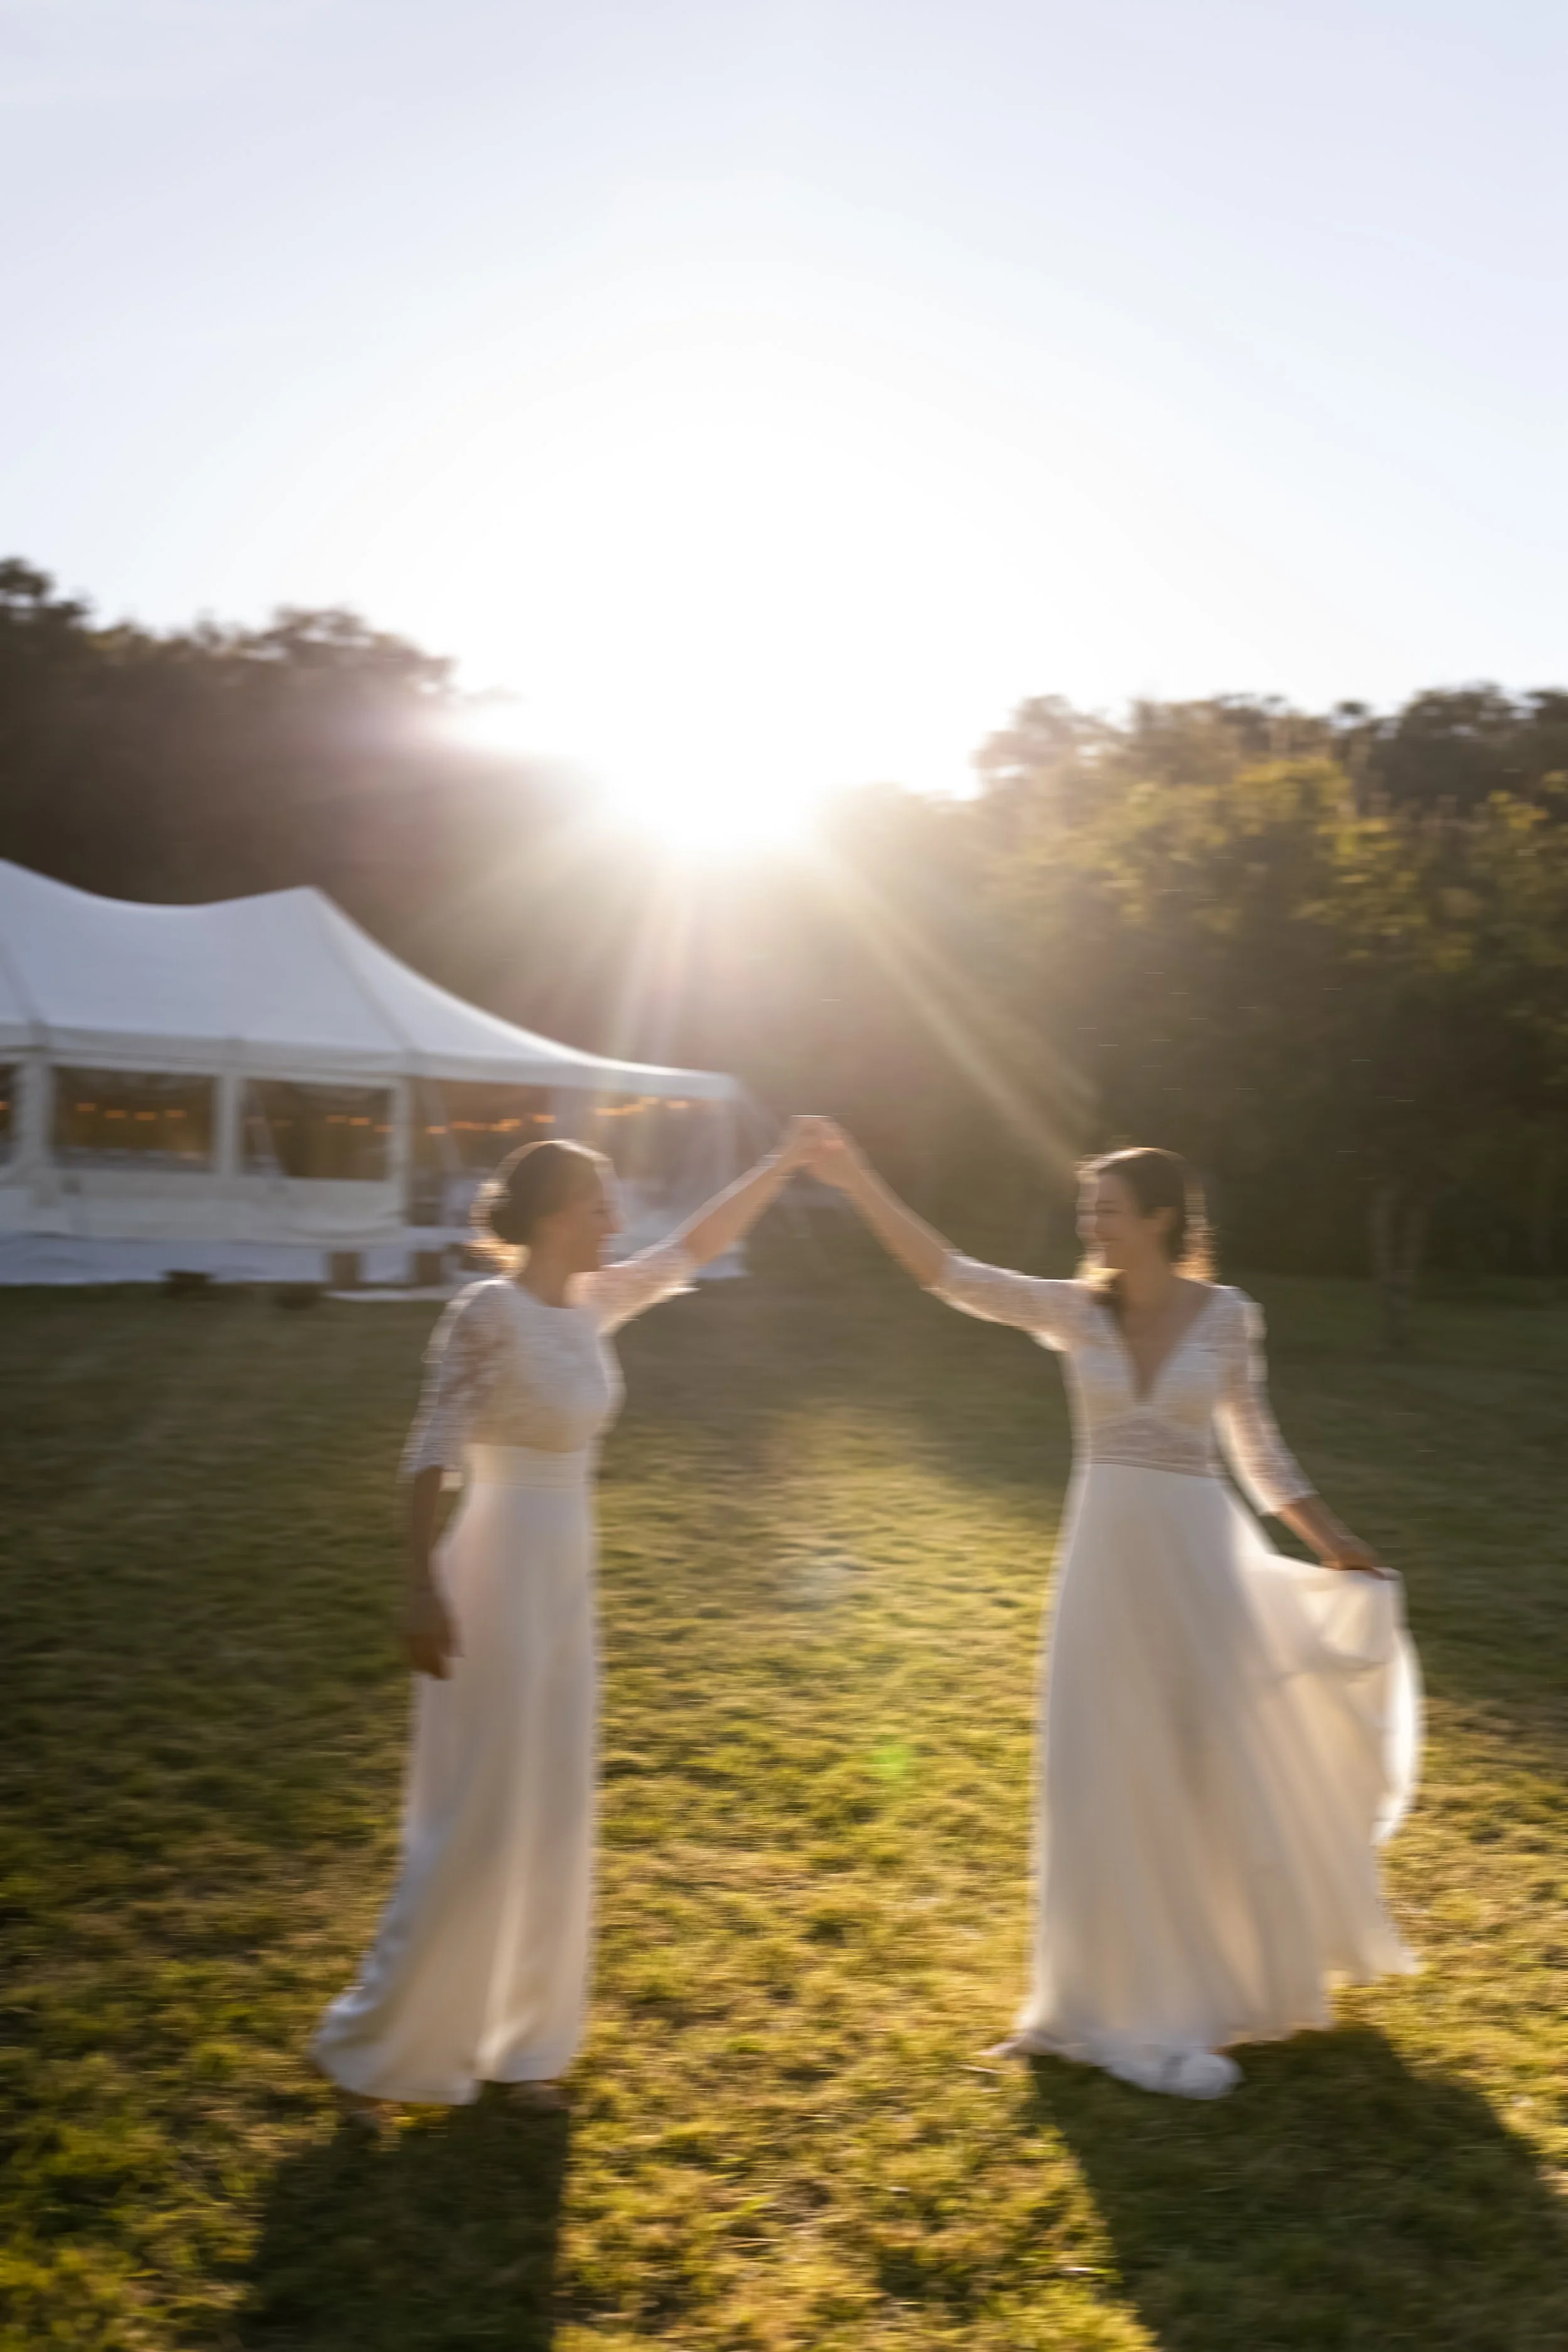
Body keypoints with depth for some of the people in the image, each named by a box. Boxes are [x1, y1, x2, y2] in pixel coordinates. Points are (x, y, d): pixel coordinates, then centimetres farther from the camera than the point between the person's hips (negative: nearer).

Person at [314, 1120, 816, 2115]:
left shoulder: (593, 1305, 6)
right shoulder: (489, 1312, -17)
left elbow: (698, 1245, 16)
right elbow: (432, 1455, -19)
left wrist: (788, 1159, 16)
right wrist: (424, 1591, -24)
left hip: (566, 1581, 8)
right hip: (499, 1577, -8)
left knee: (553, 1819, 14)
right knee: (473, 1824, 0)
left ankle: (519, 2042, 28)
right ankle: (374, 2046, 17)